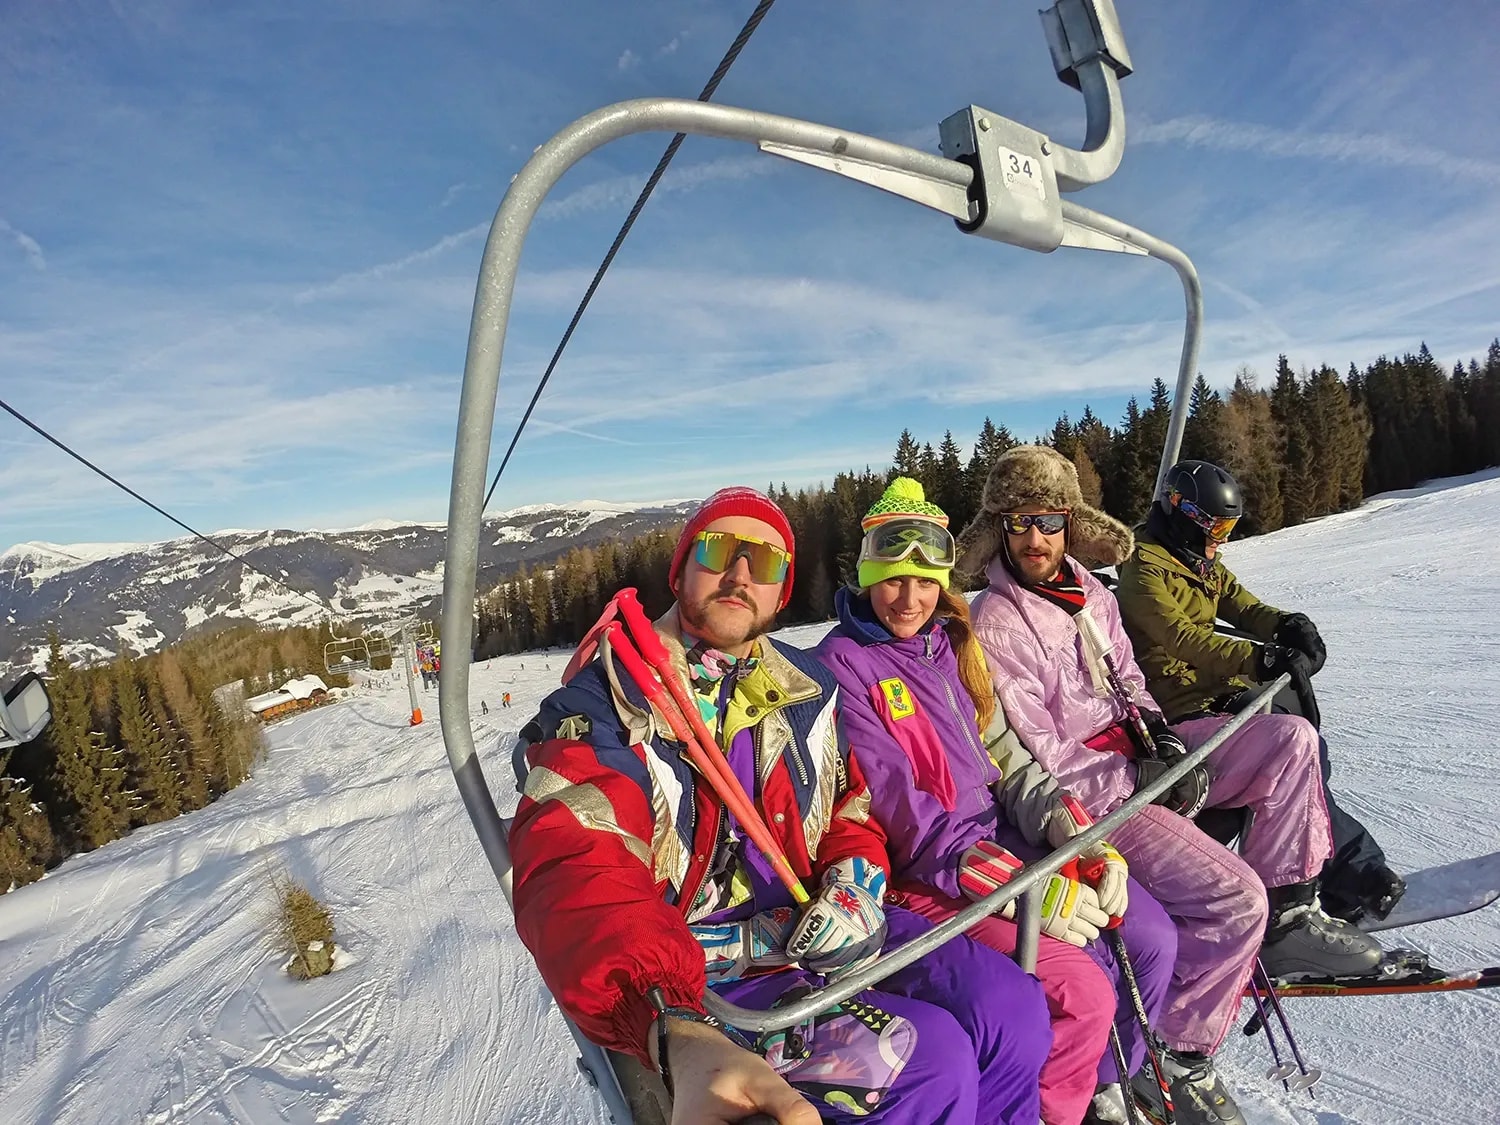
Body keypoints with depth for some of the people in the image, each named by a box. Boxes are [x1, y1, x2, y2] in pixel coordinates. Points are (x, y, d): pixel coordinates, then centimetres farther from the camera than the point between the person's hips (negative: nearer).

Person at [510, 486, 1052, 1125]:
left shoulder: (806, 687, 6)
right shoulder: (604, 701, -13)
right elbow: (575, 876, -28)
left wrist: (856, 889, -7)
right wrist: (681, 1037, -44)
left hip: (810, 928, 6)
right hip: (685, 985, -5)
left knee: (1011, 1006, -9)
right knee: (928, 1060, -20)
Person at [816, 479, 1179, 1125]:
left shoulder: (950, 643, 8)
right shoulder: (842, 665, -14)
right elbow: (899, 809, -20)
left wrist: (1080, 839, -7)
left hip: (1000, 835, 7)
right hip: (926, 875, -7)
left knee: (1153, 939, 3)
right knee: (1084, 996, -17)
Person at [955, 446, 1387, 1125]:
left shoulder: (1089, 590, 7)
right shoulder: (995, 625, -19)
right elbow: (1037, 752, -18)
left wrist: (1156, 727, -1)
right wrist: (1137, 783, -17)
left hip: (1138, 756, 9)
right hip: (1086, 793, -8)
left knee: (1290, 739, 4)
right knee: (1234, 897, -20)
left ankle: (1286, 915, 13)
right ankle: (1174, 1059, 2)